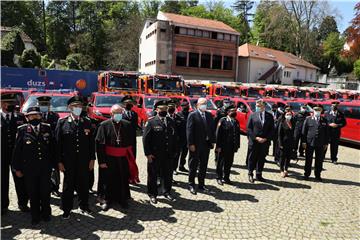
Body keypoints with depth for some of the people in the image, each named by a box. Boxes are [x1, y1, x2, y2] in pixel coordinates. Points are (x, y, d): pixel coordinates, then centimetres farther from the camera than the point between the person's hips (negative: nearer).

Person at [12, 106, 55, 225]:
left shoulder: (47, 128, 1)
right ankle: (35, 216, 30)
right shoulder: (22, 130, -3)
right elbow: (17, 150, 0)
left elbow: (52, 147, 4)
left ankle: (46, 213, 30)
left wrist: (52, 164, 3)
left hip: (45, 168, 1)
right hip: (29, 169, -1)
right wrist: (17, 168, 0)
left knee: (45, 192, 10)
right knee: (33, 193, 12)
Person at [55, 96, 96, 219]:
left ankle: (84, 205, 33)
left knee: (84, 184, 13)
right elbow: (58, 143, -3)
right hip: (68, 161, -2)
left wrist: (92, 159, 3)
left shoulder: (87, 122, 3)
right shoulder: (62, 122, -3)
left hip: (84, 161, 2)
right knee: (68, 185, 10)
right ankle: (67, 209, 28)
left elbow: (91, 142, 5)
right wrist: (59, 161, -6)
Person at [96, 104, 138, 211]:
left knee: (123, 180, 12)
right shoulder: (104, 125, -7)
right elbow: (99, 144, -8)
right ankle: (108, 200, 31)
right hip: (109, 158, -2)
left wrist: (131, 157, 3)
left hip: (123, 158, 2)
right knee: (109, 180, 11)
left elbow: (131, 142, 5)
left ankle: (123, 199, 31)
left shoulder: (127, 125, 0)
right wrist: (101, 160, -11)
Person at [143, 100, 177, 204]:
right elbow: (145, 139, -9)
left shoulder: (171, 122, 9)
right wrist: (148, 153, -12)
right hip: (154, 155, -4)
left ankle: (166, 192, 33)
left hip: (168, 155, 4)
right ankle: (152, 194, 26)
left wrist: (173, 152, 7)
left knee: (167, 174, 13)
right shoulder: (151, 122, -6)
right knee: (153, 175, 9)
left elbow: (174, 138, 12)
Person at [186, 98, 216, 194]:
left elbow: (212, 128, 11)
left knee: (203, 166, 14)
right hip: (195, 145, -6)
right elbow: (189, 130, -12)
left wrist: (212, 141, 4)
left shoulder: (209, 115, 10)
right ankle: (191, 185, 19)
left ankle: (201, 185, 26)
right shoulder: (192, 115, -8)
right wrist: (191, 144, -16)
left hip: (206, 144, 6)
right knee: (193, 166, 6)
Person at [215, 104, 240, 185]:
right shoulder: (223, 120, -6)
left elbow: (238, 134, 12)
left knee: (229, 163, 11)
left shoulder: (236, 122, 11)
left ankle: (226, 178, 25)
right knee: (221, 163, 6)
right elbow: (218, 134, -9)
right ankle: (219, 178, 19)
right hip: (223, 147, -5)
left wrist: (237, 146, 7)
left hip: (232, 147, 5)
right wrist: (218, 146, -13)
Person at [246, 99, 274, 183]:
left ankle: (259, 175, 21)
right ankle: (250, 174, 19)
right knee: (252, 158, 5)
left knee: (261, 159, 9)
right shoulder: (252, 115, 1)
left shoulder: (269, 116, 5)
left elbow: (271, 129, 5)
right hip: (253, 141, -2)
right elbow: (249, 128, -2)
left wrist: (266, 138, -7)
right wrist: (256, 137, -11)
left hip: (264, 141, 2)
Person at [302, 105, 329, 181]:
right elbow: (304, 131, 0)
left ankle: (318, 175, 21)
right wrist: (304, 142, -6)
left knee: (319, 160, 8)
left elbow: (326, 133, 9)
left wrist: (326, 143, 3)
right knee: (308, 160, 6)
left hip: (320, 144, 2)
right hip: (309, 143, -2)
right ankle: (306, 174, 17)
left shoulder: (324, 120, 8)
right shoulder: (308, 119, 2)